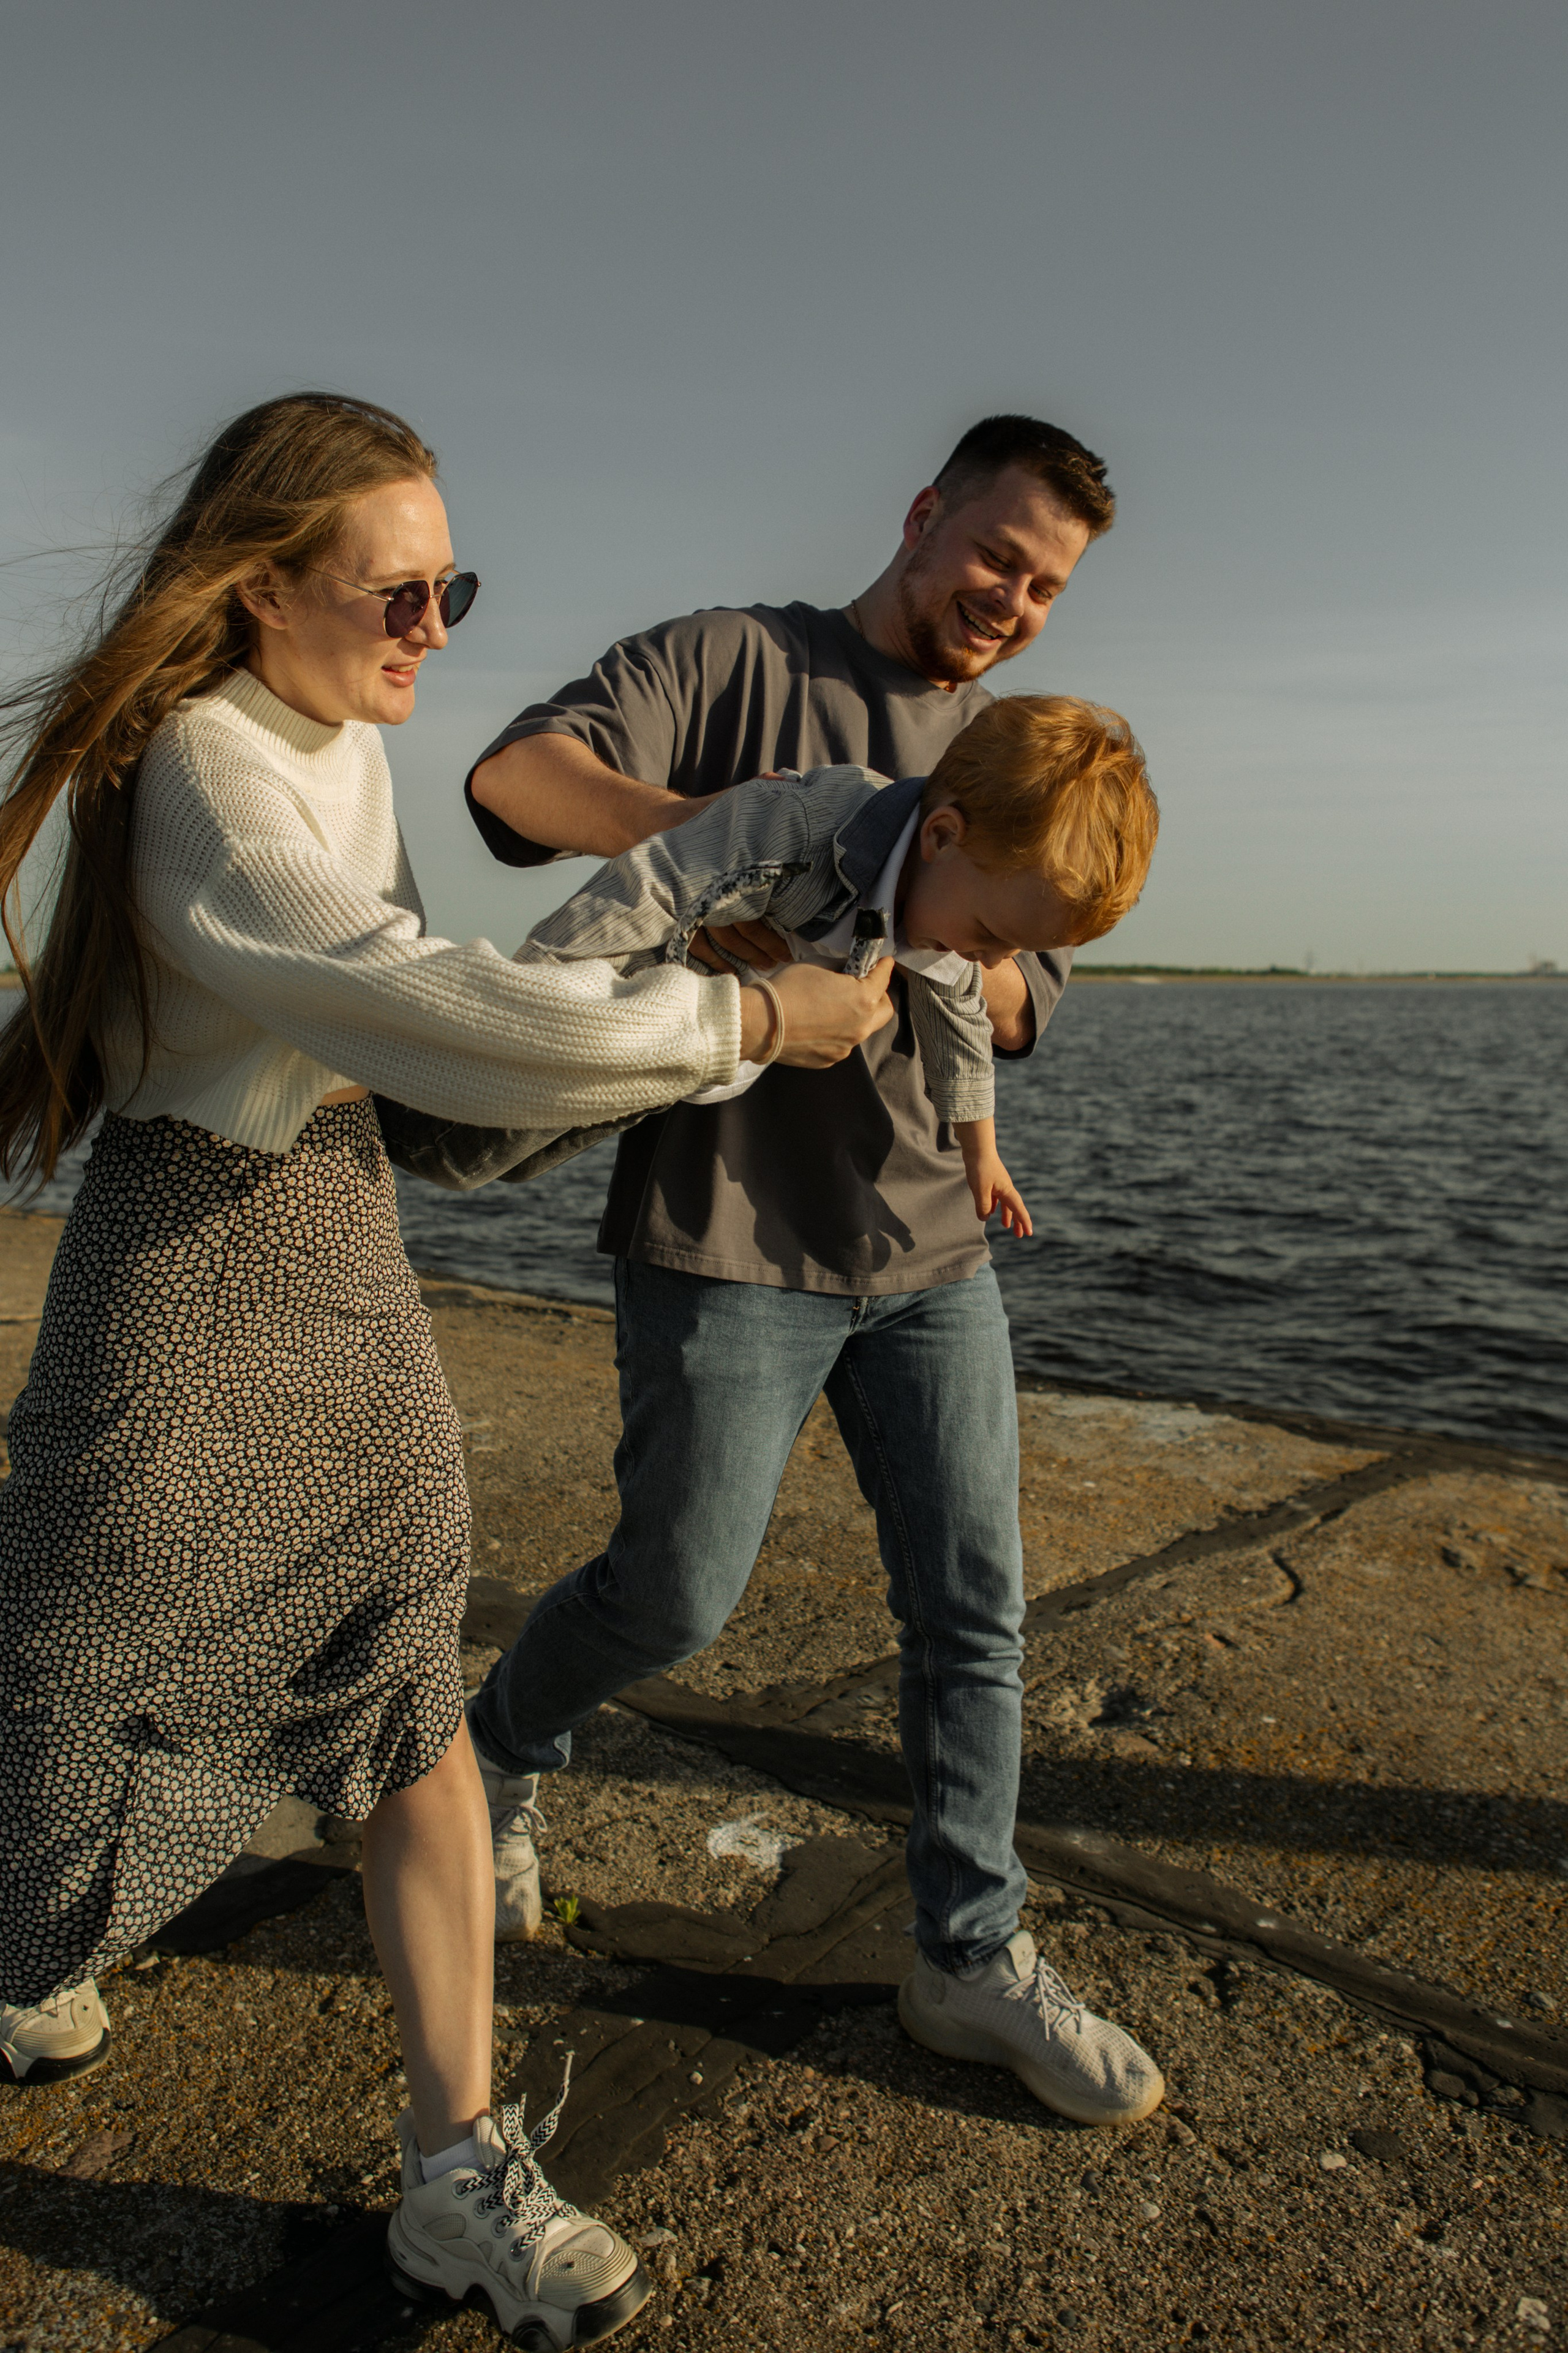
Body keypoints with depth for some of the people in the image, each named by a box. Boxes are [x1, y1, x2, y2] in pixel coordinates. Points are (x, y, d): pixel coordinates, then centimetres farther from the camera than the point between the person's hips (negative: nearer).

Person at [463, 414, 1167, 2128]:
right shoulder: (730, 663, -2)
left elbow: (1022, 1011, 6)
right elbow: (514, 776, -18)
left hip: (929, 1242, 6)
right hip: (725, 1234, -5)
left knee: (973, 1607, 7)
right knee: (678, 1591, 3)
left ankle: (972, 1958, 24)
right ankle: (497, 1756, 35)